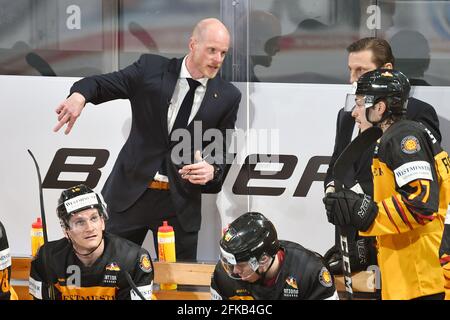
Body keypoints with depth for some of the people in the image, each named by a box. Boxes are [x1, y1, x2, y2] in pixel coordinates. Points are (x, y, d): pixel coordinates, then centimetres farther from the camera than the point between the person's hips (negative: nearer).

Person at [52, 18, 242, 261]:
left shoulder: (228, 97, 1)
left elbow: (221, 150, 5)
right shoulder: (151, 69, -3)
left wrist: (212, 170, -18)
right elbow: (102, 84, -3)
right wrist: (79, 95, -26)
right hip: (131, 193, -1)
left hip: (180, 203, 1)